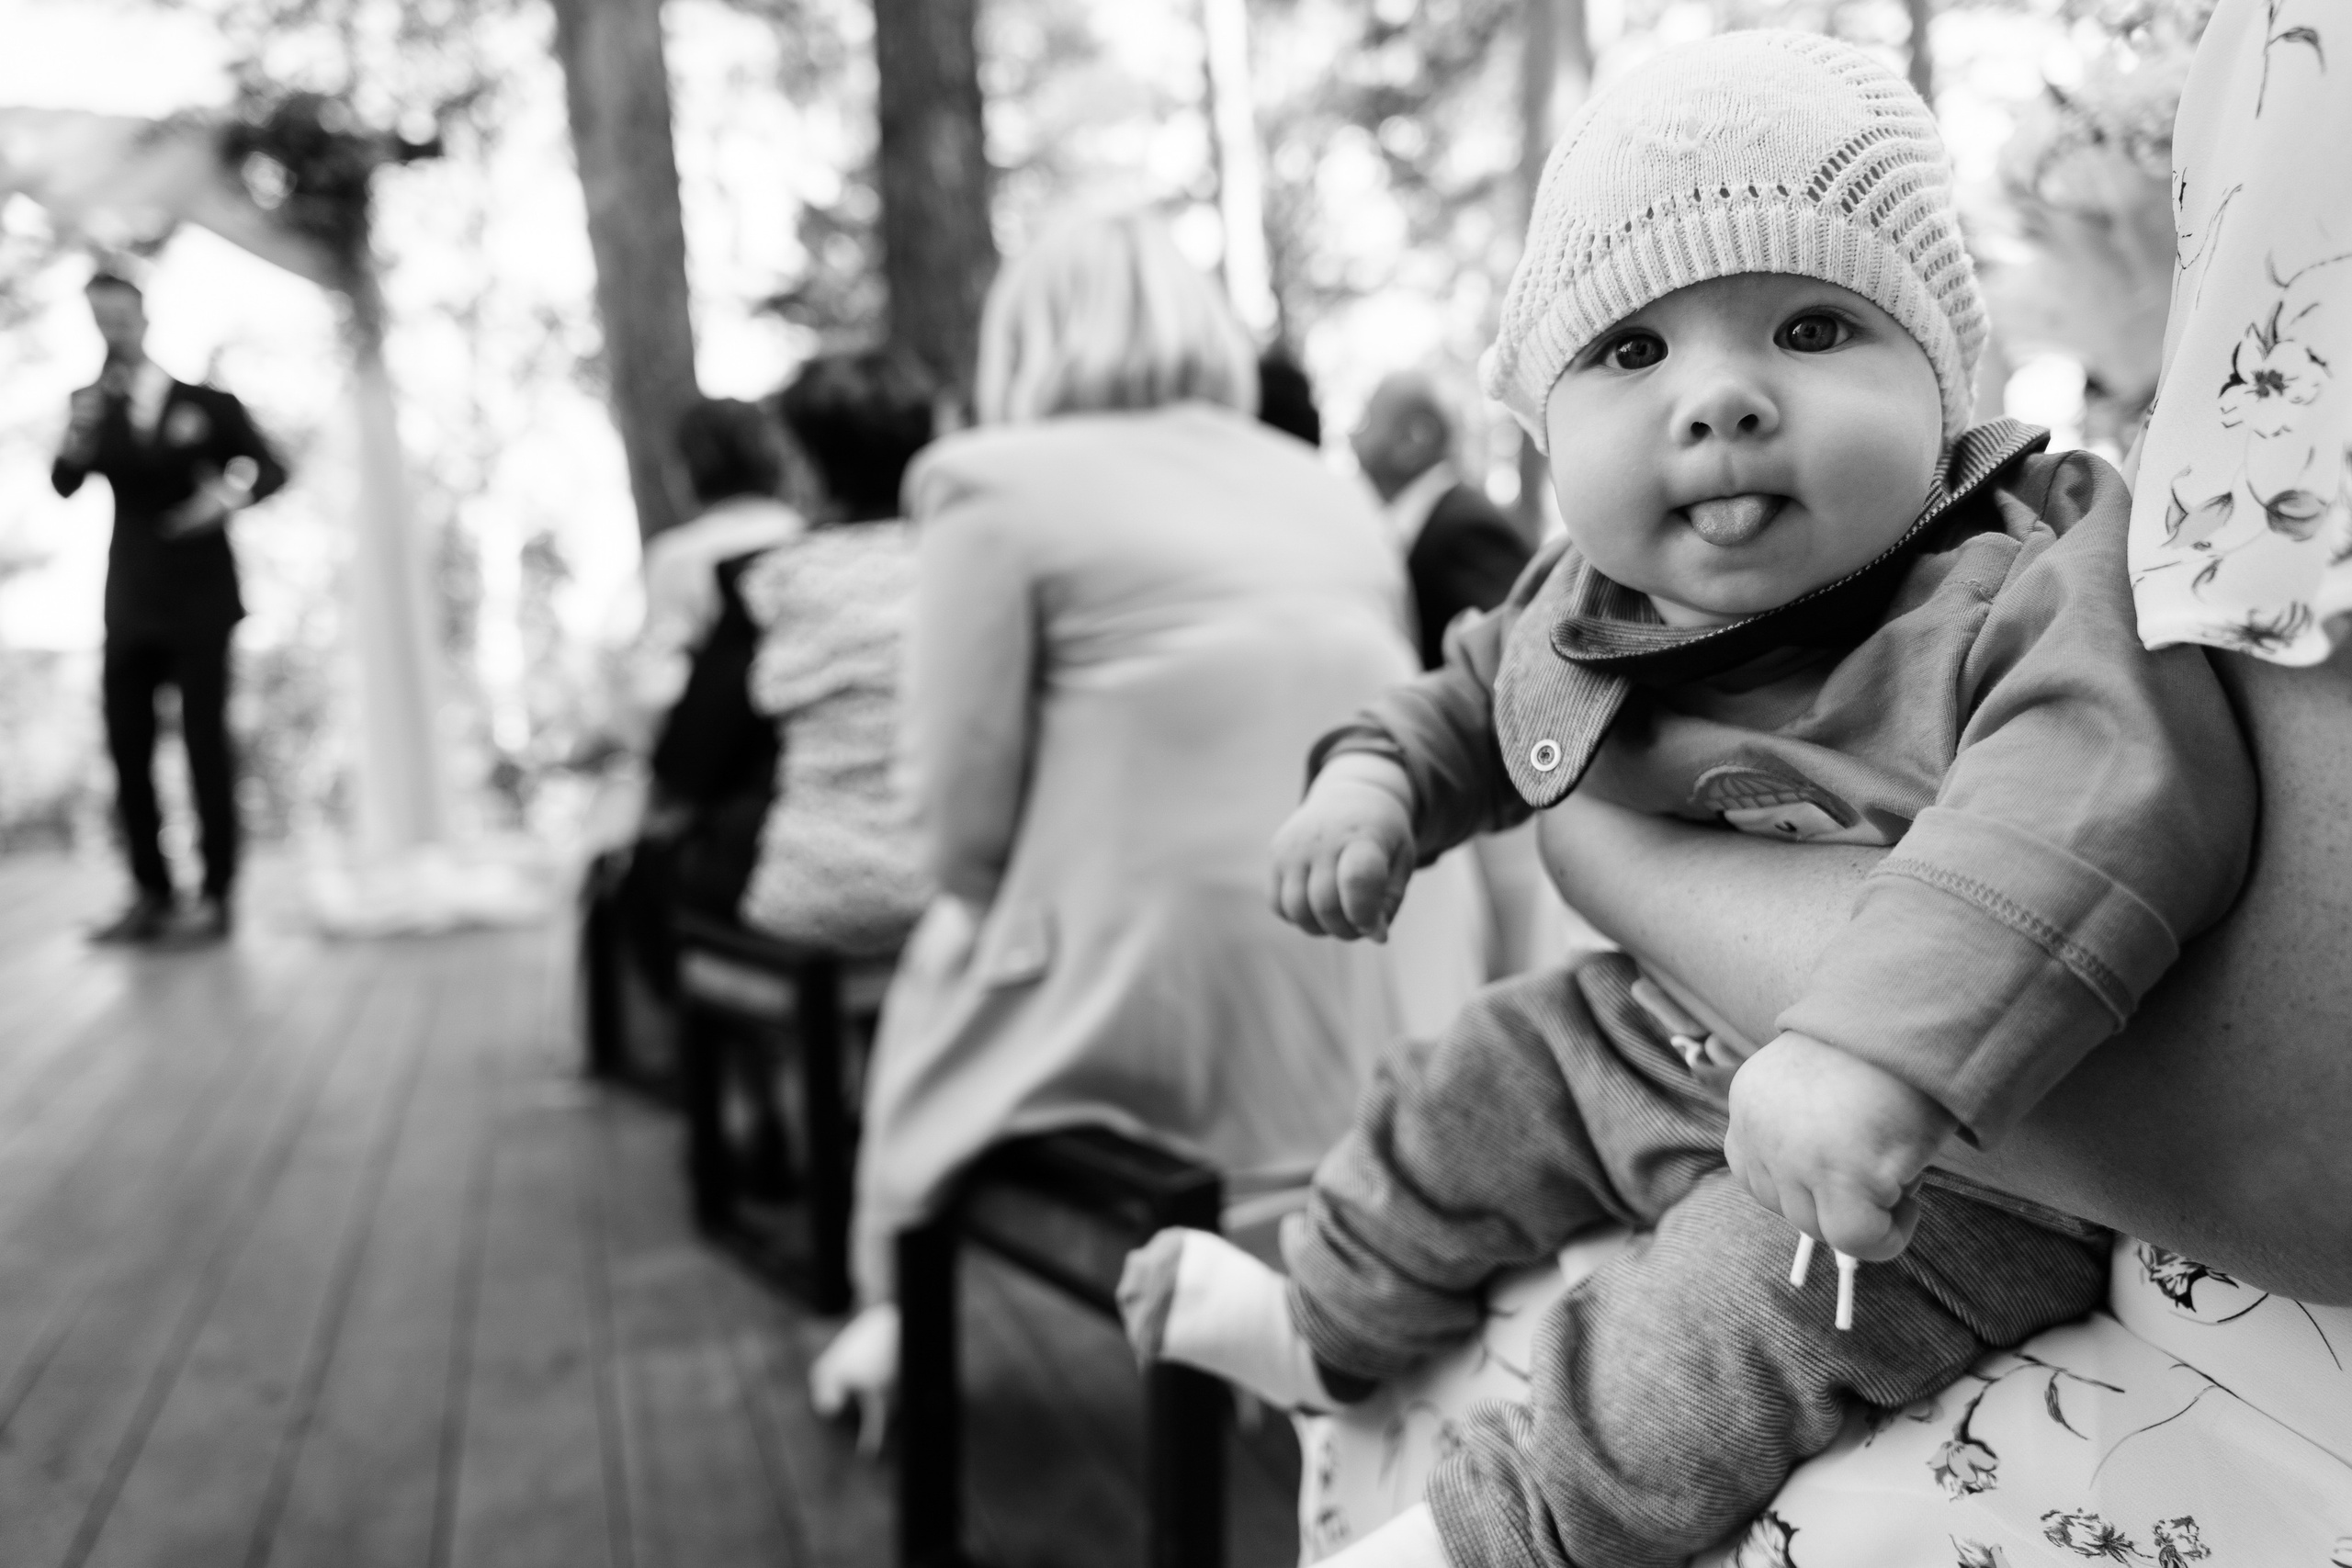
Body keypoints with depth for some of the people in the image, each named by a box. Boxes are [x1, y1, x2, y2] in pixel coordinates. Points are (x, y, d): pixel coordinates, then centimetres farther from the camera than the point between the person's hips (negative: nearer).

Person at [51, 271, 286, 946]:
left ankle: (216, 897, 1)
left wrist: (231, 493, -18)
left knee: (205, 743, -3)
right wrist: (77, 436, -23)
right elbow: (64, 485, -3)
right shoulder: (92, 404, 8)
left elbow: (270, 465, 3)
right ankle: (152, 895, 8)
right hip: (130, 604, 3)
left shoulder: (206, 402, 2)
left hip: (199, 598, -3)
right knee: (126, 748, 1)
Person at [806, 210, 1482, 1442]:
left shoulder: (999, 488, -5)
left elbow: (963, 814, -10)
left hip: (1161, 1022, -5)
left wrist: (983, 904, 12)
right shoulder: (1333, 492, 10)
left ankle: (901, 1313, 40)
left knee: (940, 967, 25)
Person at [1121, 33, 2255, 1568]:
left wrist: (1875, 1048, -64)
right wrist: (1374, 780, -5)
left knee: (1677, 1360, -18)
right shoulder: (1592, 602, -7)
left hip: (1942, 1140, -7)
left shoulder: (2018, 591, -32)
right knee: (1457, 1109, 17)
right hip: (1658, 1035, 8)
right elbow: (1478, 696, 15)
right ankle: (1329, 1333, 47)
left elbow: (2111, 774, -53)